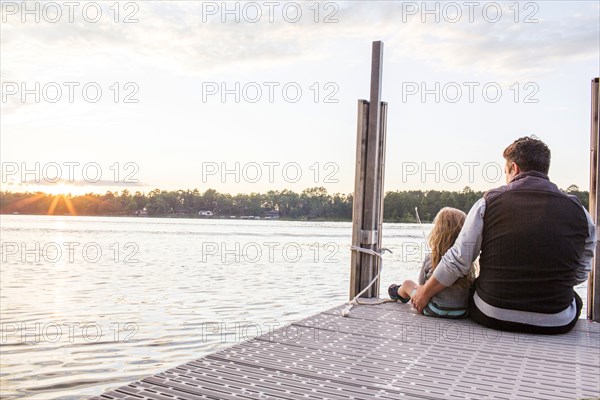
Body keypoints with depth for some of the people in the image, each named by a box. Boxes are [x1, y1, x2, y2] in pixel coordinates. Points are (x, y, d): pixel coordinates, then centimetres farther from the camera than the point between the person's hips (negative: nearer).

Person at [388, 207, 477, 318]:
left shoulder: (430, 258, -14)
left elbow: (421, 283, 0)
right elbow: (471, 286, 1)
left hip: (435, 311, -3)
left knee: (407, 283, 25)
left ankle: (399, 293, 58)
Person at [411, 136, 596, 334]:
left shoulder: (490, 201, -6)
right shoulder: (580, 213, -2)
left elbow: (457, 260, -7)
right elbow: (579, 275, 7)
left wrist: (425, 293, 7)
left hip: (490, 317, -1)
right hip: (556, 324, 1)